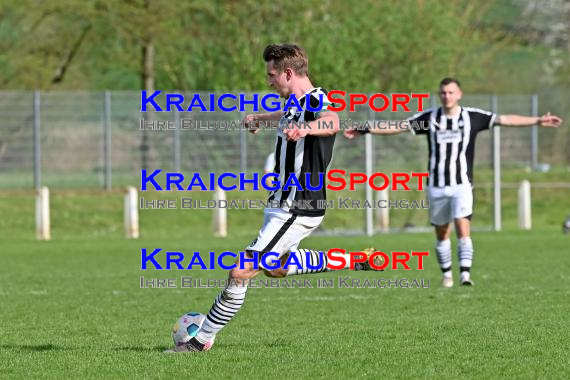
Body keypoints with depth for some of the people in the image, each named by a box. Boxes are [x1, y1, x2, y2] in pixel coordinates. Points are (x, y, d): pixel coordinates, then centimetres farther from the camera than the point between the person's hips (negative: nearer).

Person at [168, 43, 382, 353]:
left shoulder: (318, 101, -20)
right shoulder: (297, 103, 9)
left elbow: (332, 122, -46)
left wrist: (305, 128, -66)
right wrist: (261, 118, 53)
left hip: (296, 210, -10)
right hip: (282, 204, 10)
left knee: (240, 273, -11)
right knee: (274, 267, 30)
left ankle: (202, 340, -2)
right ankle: (352, 260, 36)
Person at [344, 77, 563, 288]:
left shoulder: (472, 117, -1)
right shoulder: (429, 118, 3)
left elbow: (504, 120, -3)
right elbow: (397, 127, 4)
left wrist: (537, 121, -10)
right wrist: (364, 130, 1)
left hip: (462, 185, -2)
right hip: (436, 186, 2)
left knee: (463, 228, -17)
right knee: (442, 233, 9)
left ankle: (465, 273, -21)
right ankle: (446, 274, 22)